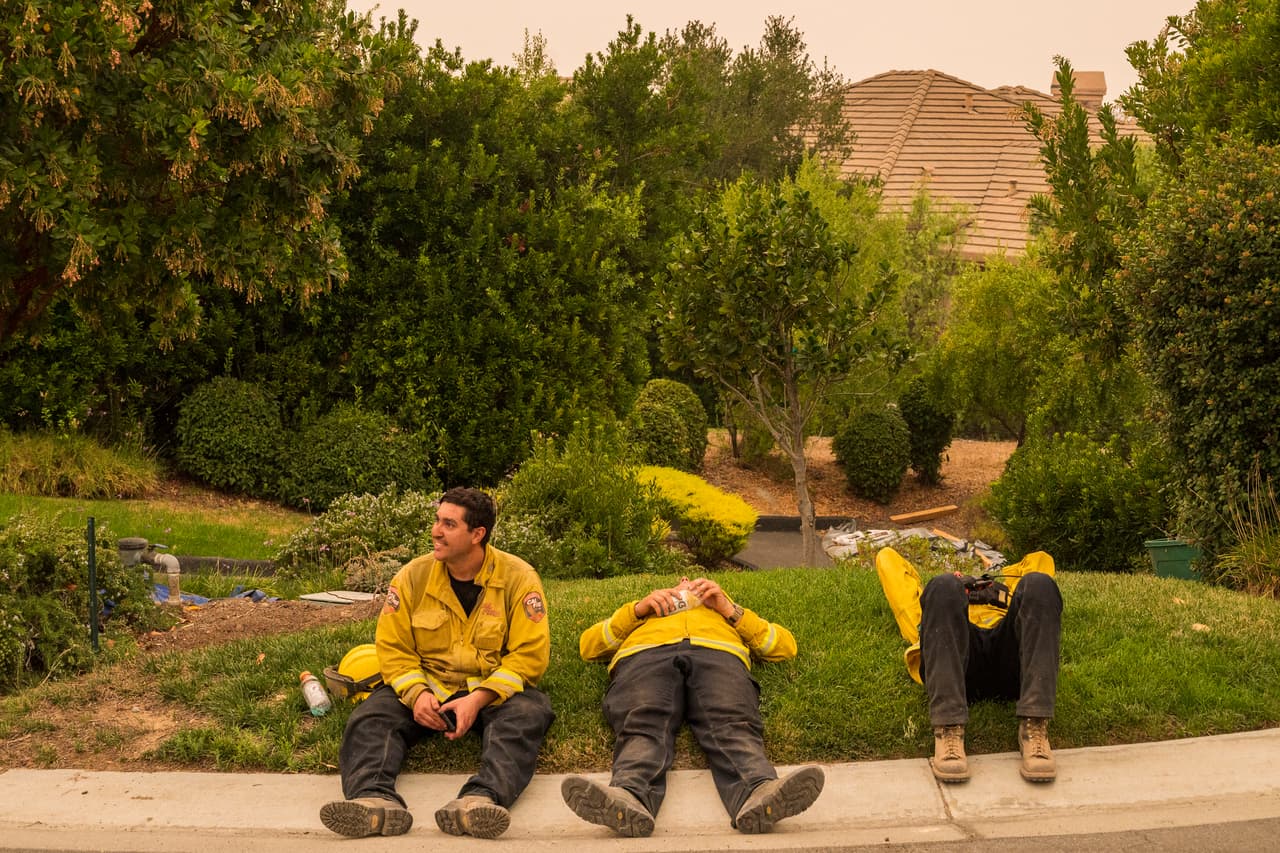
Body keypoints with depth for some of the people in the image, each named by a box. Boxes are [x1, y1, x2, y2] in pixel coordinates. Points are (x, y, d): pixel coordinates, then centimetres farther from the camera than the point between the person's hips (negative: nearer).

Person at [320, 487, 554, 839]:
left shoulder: (519, 578, -6)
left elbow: (529, 654, -11)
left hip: (496, 690, -2)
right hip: (426, 687, 2)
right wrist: (416, 693, -18)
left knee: (526, 715, -35)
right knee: (370, 717, -25)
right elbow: (393, 648, 2)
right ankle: (375, 799, -53)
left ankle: (479, 801, -59)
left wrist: (478, 699, -23)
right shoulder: (413, 576, 1)